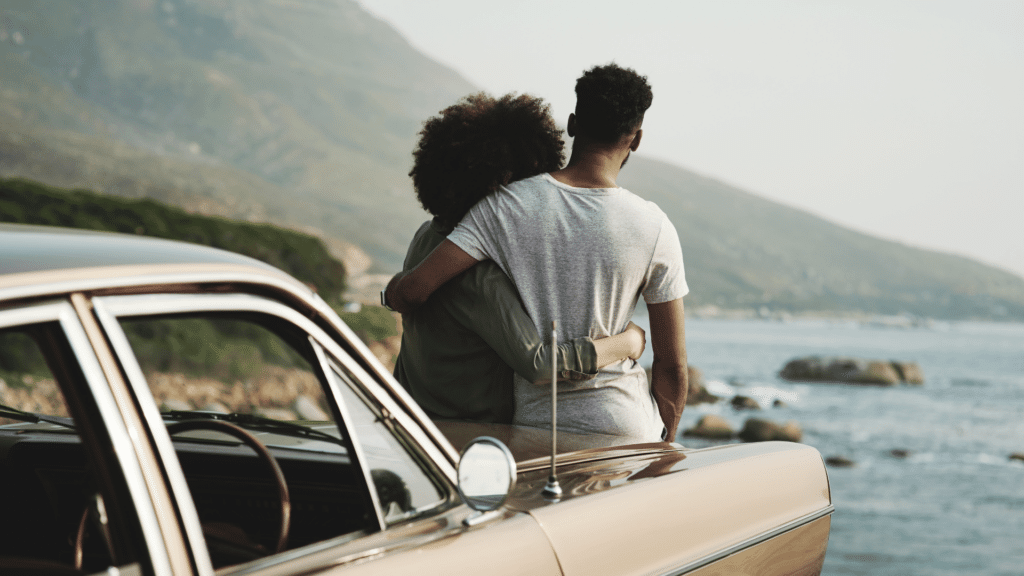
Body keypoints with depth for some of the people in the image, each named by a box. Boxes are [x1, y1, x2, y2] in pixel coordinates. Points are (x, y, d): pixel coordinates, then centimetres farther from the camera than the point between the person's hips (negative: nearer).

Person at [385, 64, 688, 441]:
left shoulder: (507, 208, -6)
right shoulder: (654, 228, -7)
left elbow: (412, 290, -12)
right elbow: (672, 364, -2)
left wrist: (394, 288, 13)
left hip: (535, 425, 1)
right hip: (628, 427, -1)